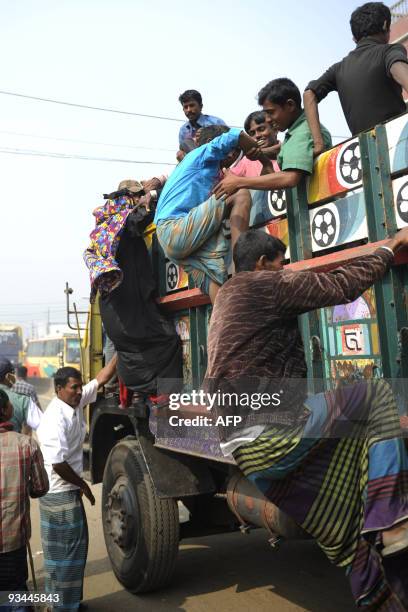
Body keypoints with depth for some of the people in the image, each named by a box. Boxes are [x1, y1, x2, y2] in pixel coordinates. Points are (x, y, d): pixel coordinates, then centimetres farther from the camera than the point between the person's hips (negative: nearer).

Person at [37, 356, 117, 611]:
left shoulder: (76, 403, 2)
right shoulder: (56, 418, -24)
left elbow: (100, 380, 9)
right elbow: (58, 463, -28)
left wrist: (119, 356, 2)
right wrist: (82, 484, -14)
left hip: (70, 492, 9)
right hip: (60, 495, -9)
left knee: (76, 547, 19)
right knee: (64, 552, 3)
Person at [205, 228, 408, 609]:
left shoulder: (226, 295, 21)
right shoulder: (265, 285, -6)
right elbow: (341, 287, -8)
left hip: (244, 446, 9)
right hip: (268, 435, -9)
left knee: (344, 522, 16)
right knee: (376, 395, -7)